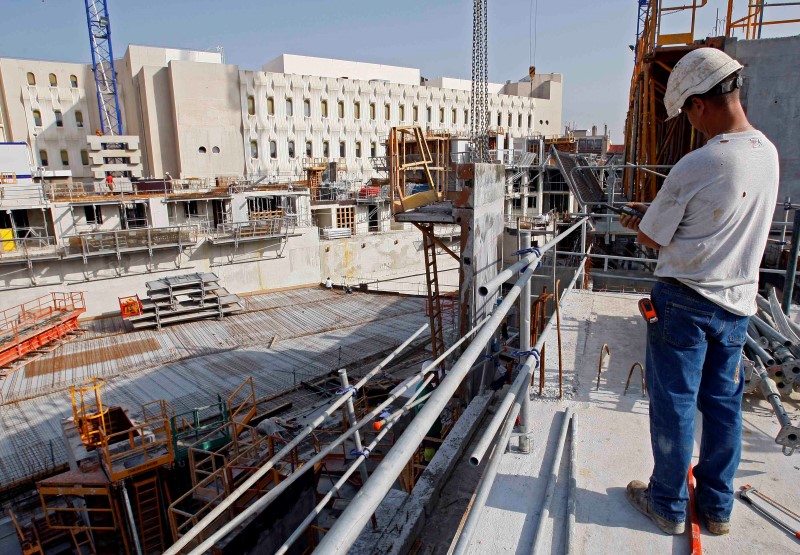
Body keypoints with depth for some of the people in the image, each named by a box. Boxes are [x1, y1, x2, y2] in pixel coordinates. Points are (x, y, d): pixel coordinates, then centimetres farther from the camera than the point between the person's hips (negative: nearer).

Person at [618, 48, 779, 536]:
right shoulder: (768, 153, 3)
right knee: (724, 404, 17)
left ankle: (669, 505, 24)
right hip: (738, 301, 7)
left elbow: (652, 239, -11)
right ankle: (718, 506, 33)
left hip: (686, 302, -7)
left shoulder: (696, 166, -22)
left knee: (674, 404, 7)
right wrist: (660, 209, 17)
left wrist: (634, 223, 10)